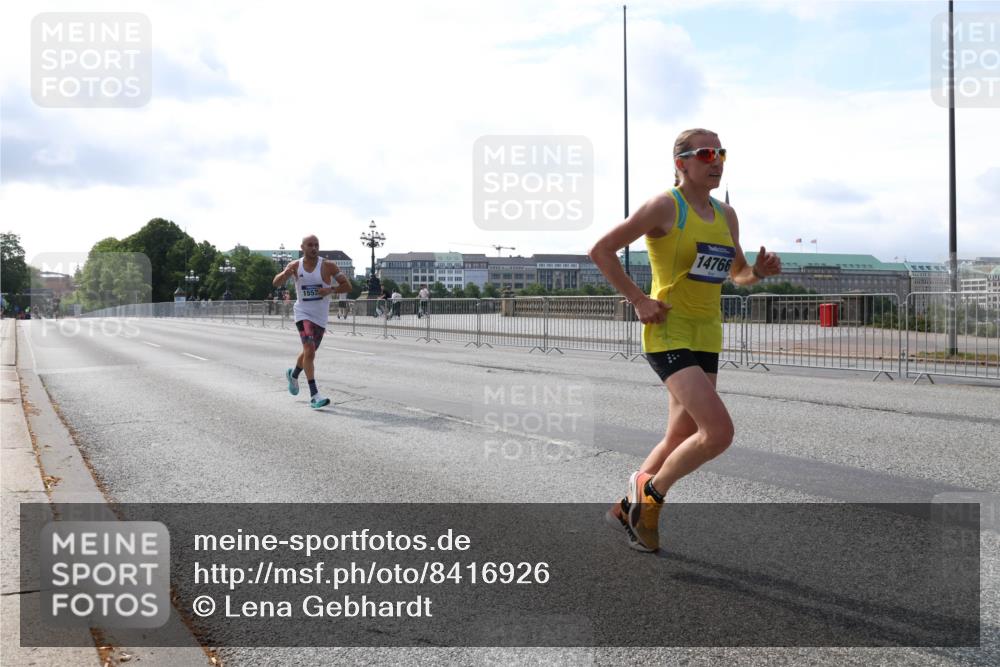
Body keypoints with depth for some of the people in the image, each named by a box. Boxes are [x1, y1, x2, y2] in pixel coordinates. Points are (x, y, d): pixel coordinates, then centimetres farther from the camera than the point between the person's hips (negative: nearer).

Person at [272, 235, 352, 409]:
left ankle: (293, 374, 49)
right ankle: (314, 395, -20)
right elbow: (276, 283, -9)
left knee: (309, 351, 17)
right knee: (309, 350, -19)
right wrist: (285, 274, -31)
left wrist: (331, 290, -24)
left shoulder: (328, 266, -8)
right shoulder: (295, 266, -3)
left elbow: (347, 286, -6)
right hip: (303, 313, -2)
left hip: (320, 316, 2)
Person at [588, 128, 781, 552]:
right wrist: (638, 300, -13)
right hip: (668, 333, -8)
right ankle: (651, 490, 5)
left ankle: (627, 509, 32)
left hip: (707, 337, 8)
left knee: (681, 439, 13)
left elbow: (738, 274, 22)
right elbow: (601, 251, -9)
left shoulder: (726, 215, 11)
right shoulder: (665, 206, -10)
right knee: (719, 431, -19)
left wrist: (759, 271, -1)